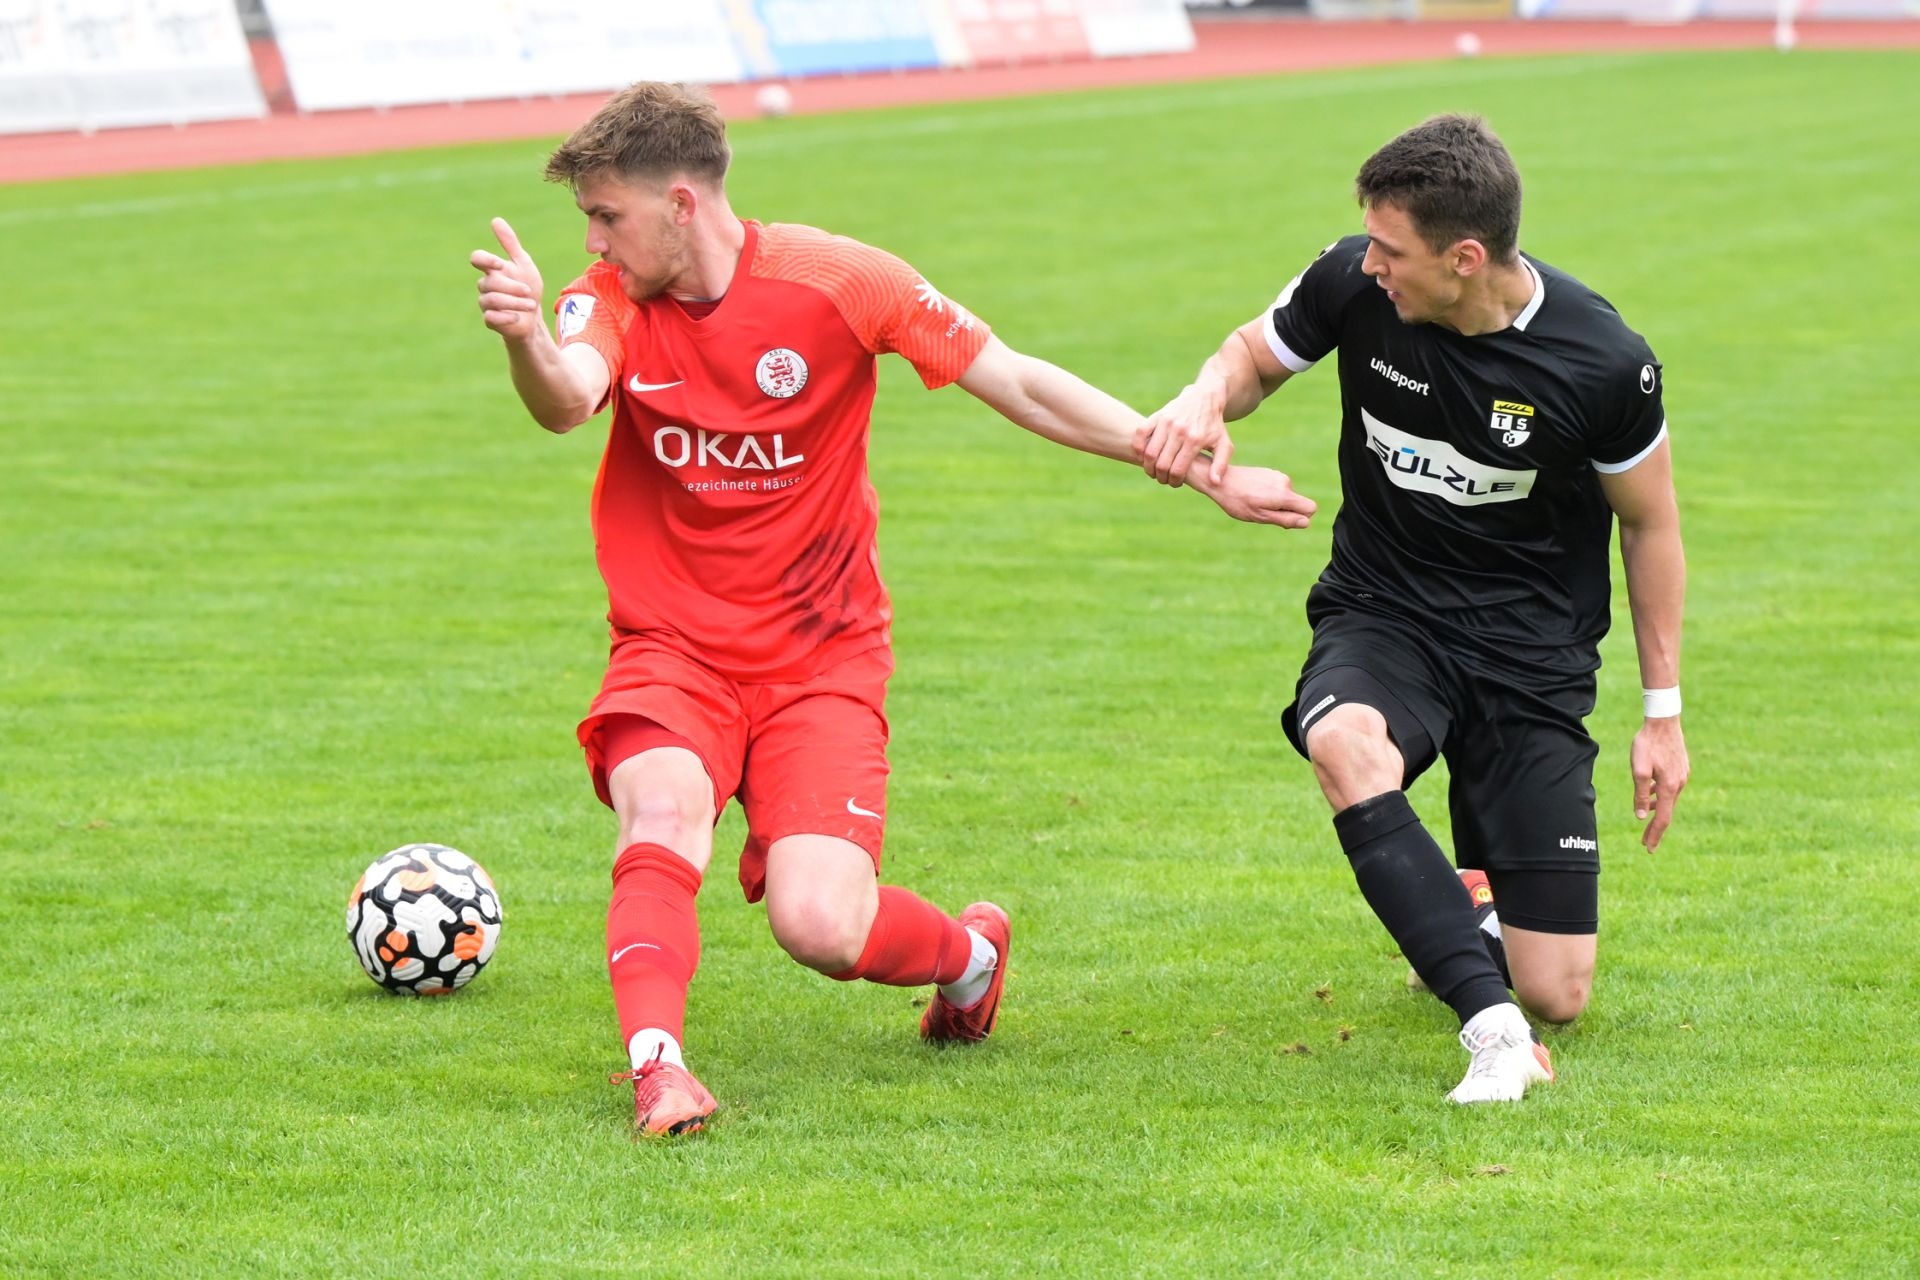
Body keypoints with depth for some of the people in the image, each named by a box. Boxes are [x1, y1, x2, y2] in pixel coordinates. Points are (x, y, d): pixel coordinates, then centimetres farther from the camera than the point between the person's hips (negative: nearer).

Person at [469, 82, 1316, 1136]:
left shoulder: (834, 280, -8)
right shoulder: (612, 299, -4)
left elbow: (1021, 386, -4)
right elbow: (565, 403, -27)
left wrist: (1198, 468, -7)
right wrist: (525, 339, -52)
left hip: (819, 661, -2)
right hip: (672, 650, 2)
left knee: (821, 928, -16)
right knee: (663, 817, -31)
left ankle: (968, 950, 15)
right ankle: (655, 1063, -33)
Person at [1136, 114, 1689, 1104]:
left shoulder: (1604, 363, -17)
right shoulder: (1352, 285, -13)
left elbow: (1650, 523, 0)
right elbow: (1255, 355, 9)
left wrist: (1663, 713, 5)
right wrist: (1204, 400, -16)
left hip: (1532, 652, -1)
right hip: (1381, 618, 1)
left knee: (1557, 993, -4)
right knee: (1345, 744, -40)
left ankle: (1472, 896, 34)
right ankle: (1492, 1027, -39)